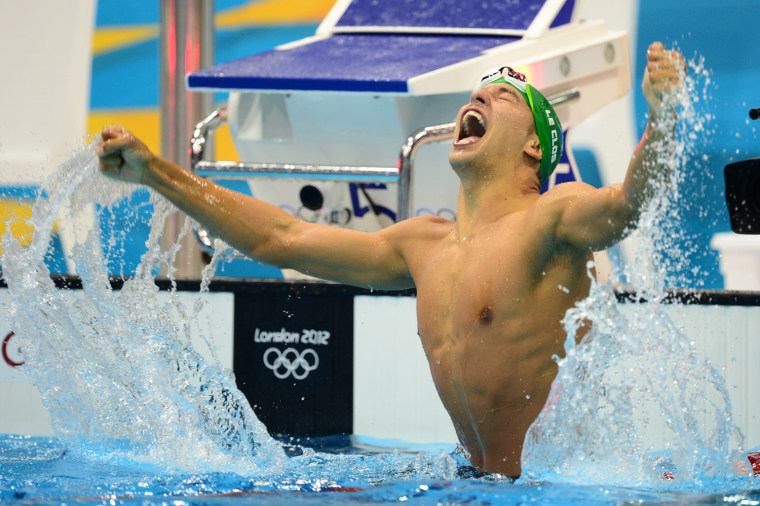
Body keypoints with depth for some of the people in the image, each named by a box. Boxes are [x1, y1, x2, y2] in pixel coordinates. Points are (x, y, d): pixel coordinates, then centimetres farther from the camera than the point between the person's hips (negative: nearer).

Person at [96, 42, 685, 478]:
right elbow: (281, 239, 22)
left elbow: (625, 204, -30)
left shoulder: (552, 216, -7)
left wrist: (659, 119, -52)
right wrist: (155, 172, 23)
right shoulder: (426, 243, 15)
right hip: (489, 484, 7)